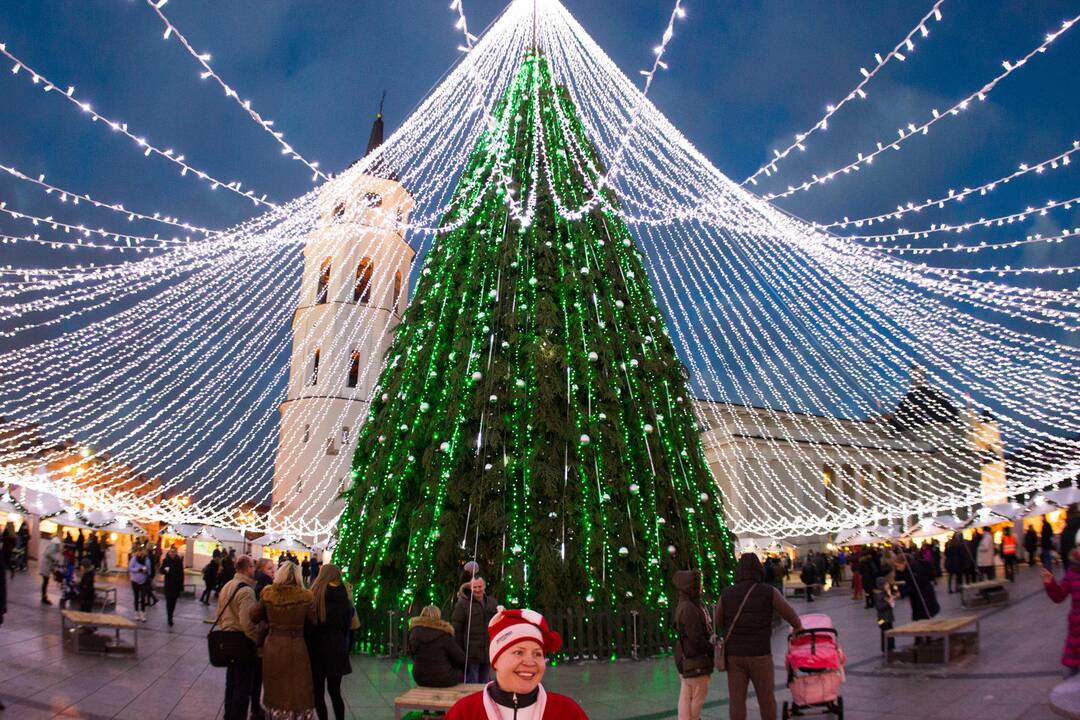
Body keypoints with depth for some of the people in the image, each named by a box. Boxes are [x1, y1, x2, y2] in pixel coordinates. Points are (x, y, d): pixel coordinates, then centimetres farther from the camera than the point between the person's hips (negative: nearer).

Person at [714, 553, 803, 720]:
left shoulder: (726, 594, 0)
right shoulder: (769, 592, -6)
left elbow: (717, 623, 9)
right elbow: (790, 615, 4)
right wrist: (797, 626, 26)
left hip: (734, 655, 2)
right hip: (759, 655, -2)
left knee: (737, 700, 5)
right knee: (766, 698, 12)